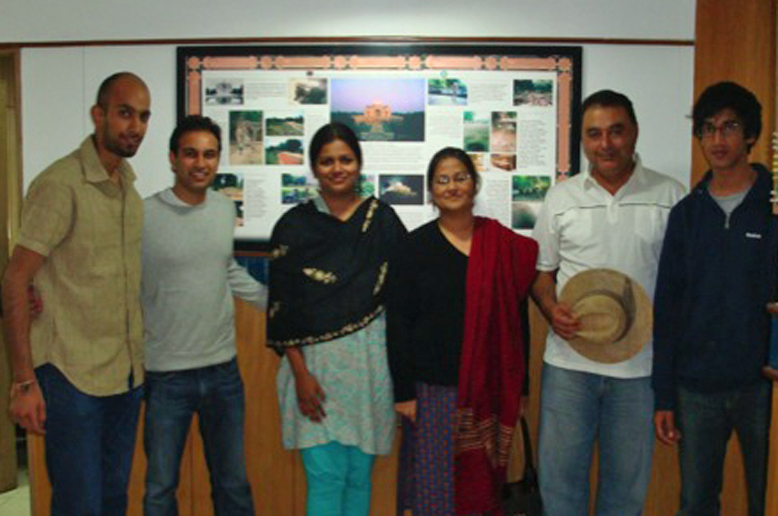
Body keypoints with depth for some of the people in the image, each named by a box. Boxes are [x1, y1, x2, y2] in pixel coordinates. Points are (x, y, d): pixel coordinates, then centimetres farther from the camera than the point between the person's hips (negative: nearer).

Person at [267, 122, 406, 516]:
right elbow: (283, 306, -1)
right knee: (325, 476, -1)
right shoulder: (294, 225, 1)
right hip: (315, 362, -1)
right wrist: (300, 373, -8)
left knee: (359, 474, 9)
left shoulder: (383, 220, 5)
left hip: (370, 359, 2)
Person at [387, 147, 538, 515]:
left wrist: (518, 388, 6)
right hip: (433, 387, -2)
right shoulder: (415, 246, -2)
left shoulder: (504, 244, 3)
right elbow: (398, 324, -4)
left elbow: (517, 318, 6)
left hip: (488, 389, 2)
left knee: (481, 485, 12)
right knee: (435, 486, 6)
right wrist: (404, 392, -7)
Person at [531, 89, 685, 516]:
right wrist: (551, 310, -10)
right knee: (559, 471, 8)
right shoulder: (561, 196, 5)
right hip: (569, 359, 1)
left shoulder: (670, 195, 2)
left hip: (641, 363, 0)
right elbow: (541, 270, 9)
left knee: (627, 479, 13)